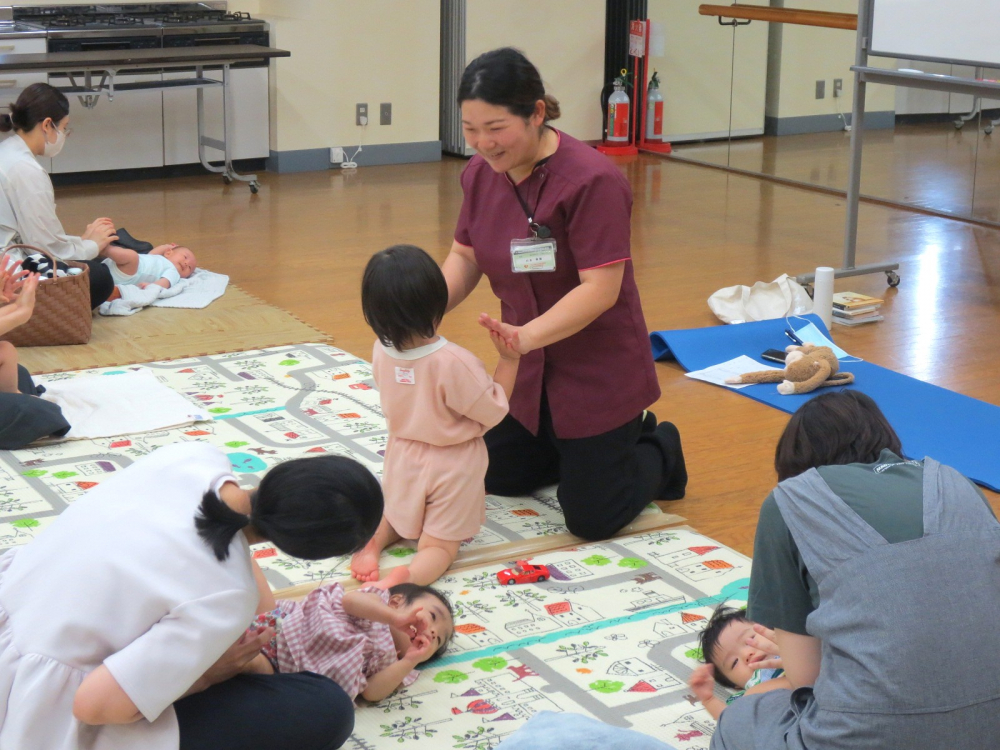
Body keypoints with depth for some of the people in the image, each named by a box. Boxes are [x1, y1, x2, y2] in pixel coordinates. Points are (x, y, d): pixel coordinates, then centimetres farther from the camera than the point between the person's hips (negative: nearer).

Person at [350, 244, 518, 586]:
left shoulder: (382, 352, -15)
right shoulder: (455, 363, -31)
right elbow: (493, 410, -16)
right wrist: (509, 359, -11)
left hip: (402, 456, 5)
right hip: (450, 466, -5)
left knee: (395, 517, 32)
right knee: (439, 546, 7)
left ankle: (370, 539, -1)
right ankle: (408, 577, -25)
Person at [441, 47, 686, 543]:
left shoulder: (591, 180, -27)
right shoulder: (481, 173, -5)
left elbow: (601, 288, -29)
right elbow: (465, 256, 6)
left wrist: (528, 335, -40)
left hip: (598, 371, -7)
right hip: (529, 370, 7)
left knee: (591, 519, -1)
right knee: (496, 479, 19)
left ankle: (659, 452, 28)